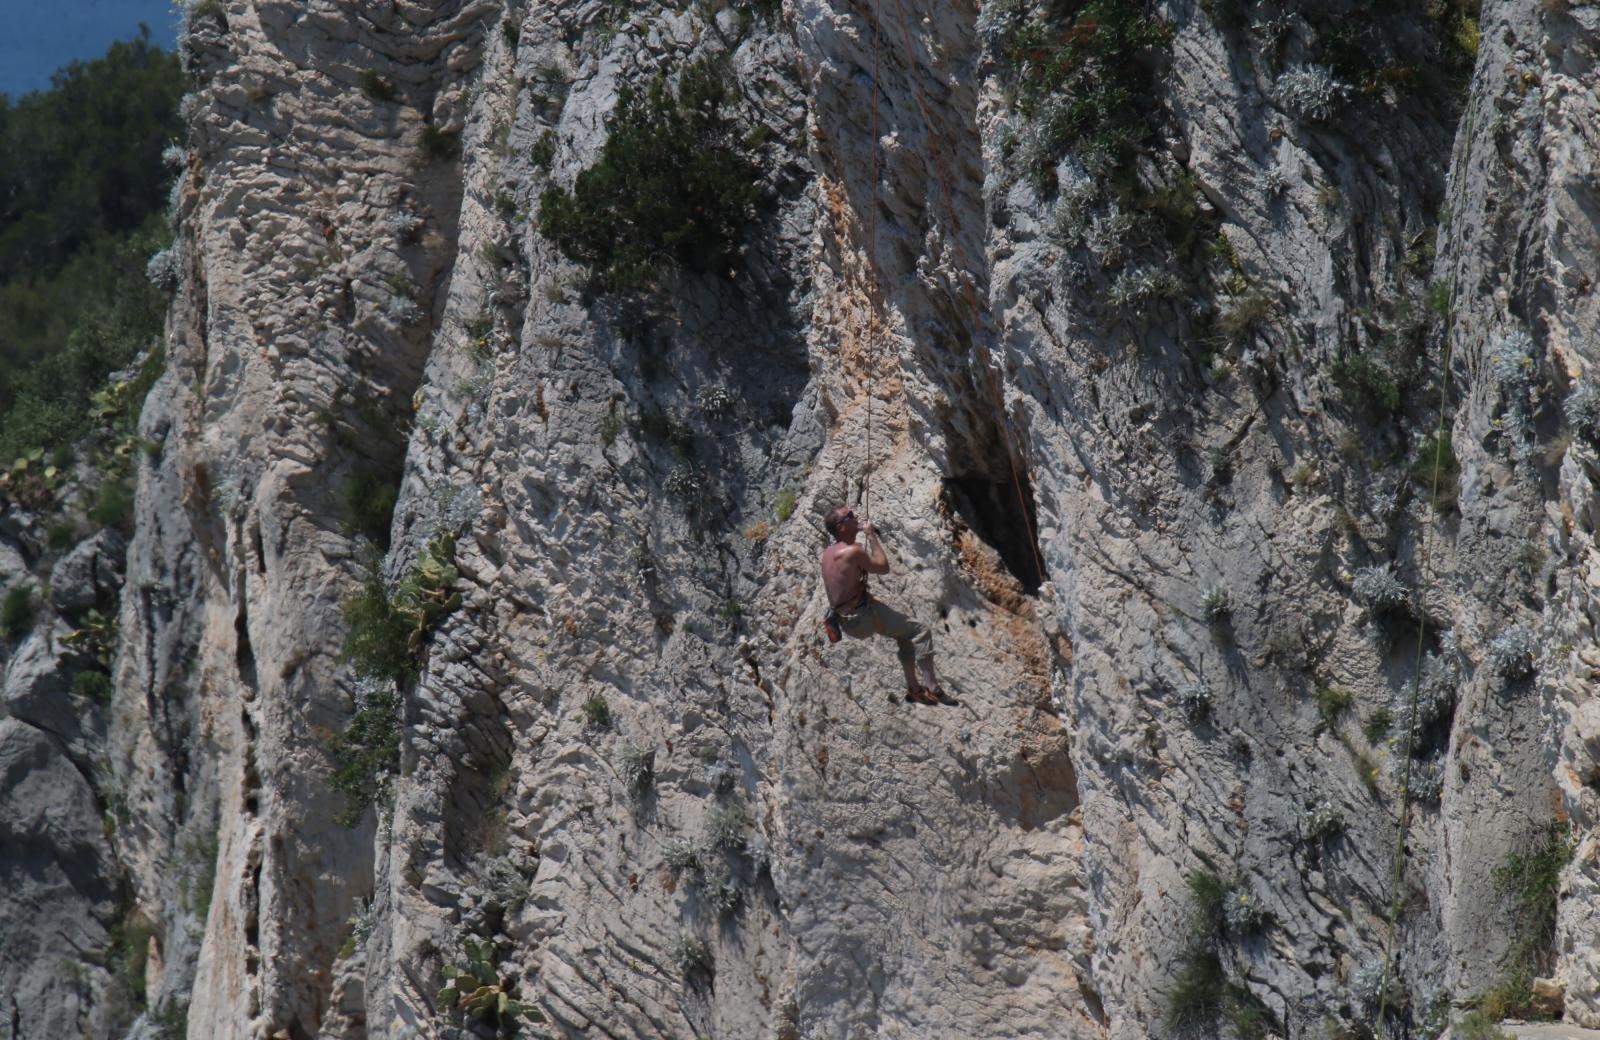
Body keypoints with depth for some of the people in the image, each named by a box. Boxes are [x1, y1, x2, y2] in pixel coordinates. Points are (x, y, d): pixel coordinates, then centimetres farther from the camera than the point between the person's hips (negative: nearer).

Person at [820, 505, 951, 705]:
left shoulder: (828, 553, 8)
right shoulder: (852, 552, -20)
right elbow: (883, 567, -8)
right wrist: (872, 536, -1)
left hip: (844, 619, 9)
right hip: (862, 617, -9)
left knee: (905, 632, 25)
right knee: (919, 631, -4)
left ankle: (913, 688, 26)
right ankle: (932, 688, -9)